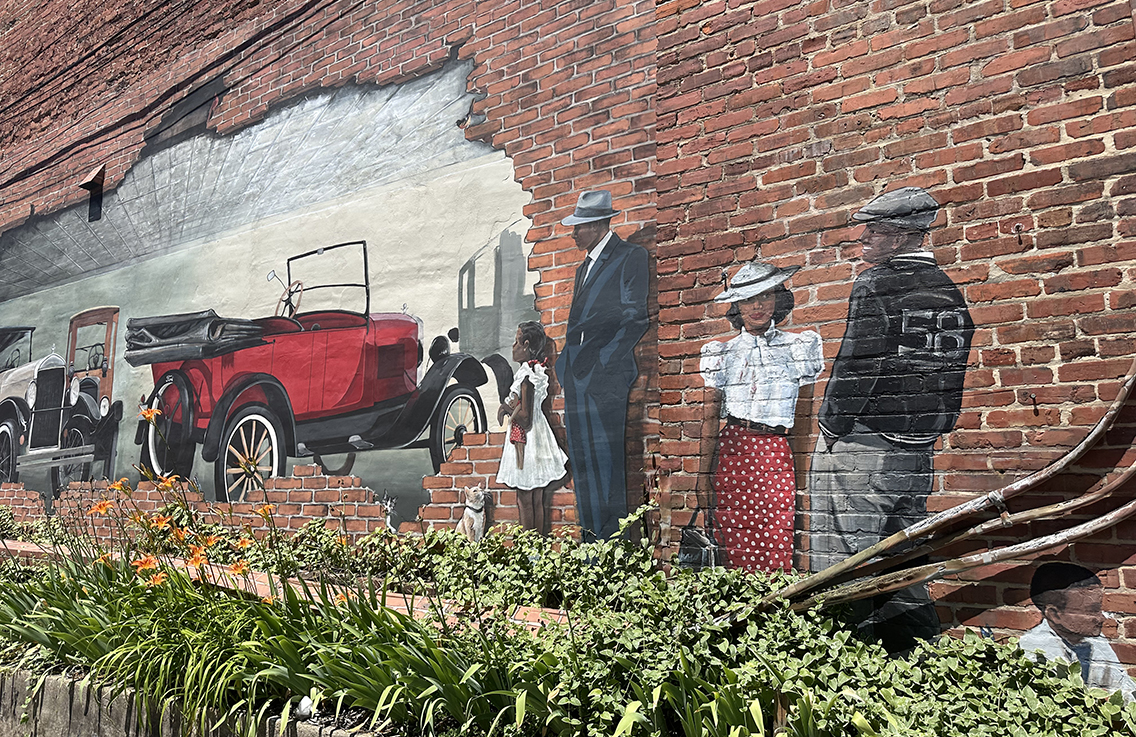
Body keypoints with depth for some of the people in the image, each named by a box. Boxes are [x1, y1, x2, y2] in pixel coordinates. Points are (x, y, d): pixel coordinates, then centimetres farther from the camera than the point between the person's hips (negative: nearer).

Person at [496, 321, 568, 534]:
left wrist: (506, 407, -6)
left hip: (524, 437, -9)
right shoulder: (539, 370, 9)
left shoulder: (527, 374, -18)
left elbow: (524, 416, -22)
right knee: (537, 500, 13)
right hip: (539, 432, 9)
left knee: (525, 500, -1)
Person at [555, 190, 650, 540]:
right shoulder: (584, 267, 24)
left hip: (605, 376, -8)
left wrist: (604, 359, -14)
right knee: (582, 459, 8)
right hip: (577, 376, 8)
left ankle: (612, 539, -3)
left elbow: (634, 317, -8)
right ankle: (591, 537, 14)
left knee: (604, 456, -9)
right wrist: (567, 364, 12)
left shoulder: (631, 256, -1)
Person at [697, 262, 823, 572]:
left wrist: (801, 470, 9)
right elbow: (710, 417, 8)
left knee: (778, 549, -7)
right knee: (735, 546, -1)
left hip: (776, 455, 0)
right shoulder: (722, 354, 9)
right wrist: (703, 474, 3)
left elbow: (802, 417, 11)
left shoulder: (798, 348, 9)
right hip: (732, 453, 0)